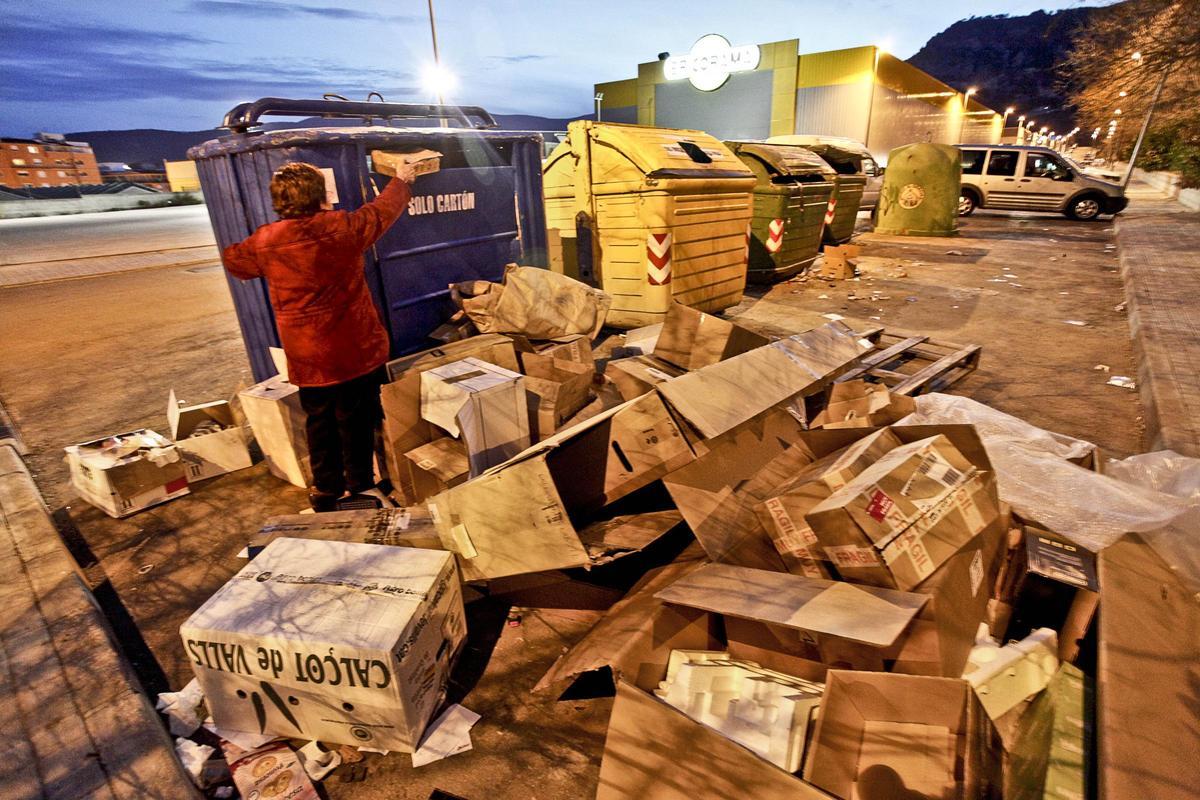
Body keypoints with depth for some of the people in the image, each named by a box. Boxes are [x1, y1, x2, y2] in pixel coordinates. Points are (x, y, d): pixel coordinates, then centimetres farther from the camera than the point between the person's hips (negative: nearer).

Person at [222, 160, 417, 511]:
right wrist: (401, 181, 25)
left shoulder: (263, 242, -3)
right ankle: (360, 486, 23)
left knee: (319, 423, 15)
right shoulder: (342, 227, -10)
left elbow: (233, 261, 18)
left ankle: (326, 493, 27)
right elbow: (382, 210, 7)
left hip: (307, 359, 2)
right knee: (357, 420, 10)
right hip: (357, 350, -2)